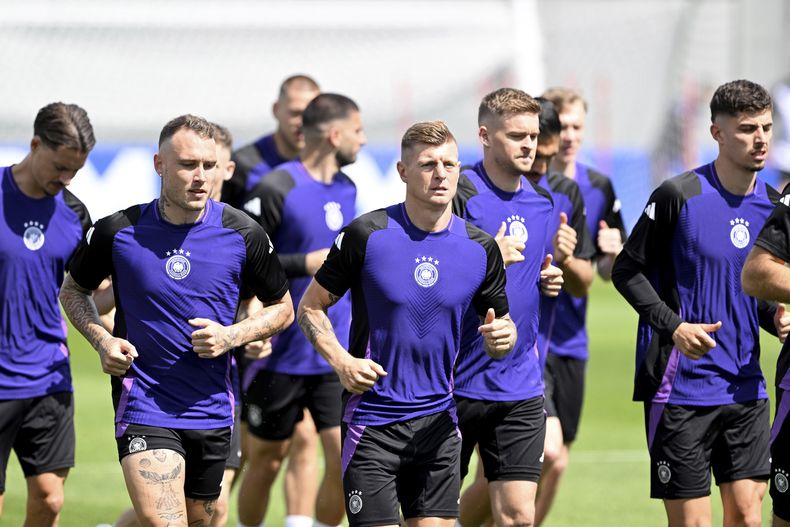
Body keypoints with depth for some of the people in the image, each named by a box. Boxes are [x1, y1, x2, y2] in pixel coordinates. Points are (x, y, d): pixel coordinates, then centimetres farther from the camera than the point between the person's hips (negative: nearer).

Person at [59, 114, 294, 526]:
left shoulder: (243, 234, -5)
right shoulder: (117, 232, -7)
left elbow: (282, 308, 8)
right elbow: (73, 290, 11)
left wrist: (231, 336, -10)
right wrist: (102, 340, -7)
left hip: (213, 411, 3)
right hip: (143, 409, -3)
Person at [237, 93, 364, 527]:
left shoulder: (346, 189, 10)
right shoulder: (275, 189, -14)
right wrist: (305, 264, -21)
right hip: (282, 356, -5)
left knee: (346, 459, -7)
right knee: (267, 460, 8)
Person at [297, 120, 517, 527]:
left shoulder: (481, 248, 1)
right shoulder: (367, 234, -8)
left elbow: (498, 324, 13)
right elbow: (310, 307, 1)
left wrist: (501, 337, -12)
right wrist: (341, 361, -15)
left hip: (437, 423, 3)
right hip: (371, 421, -3)